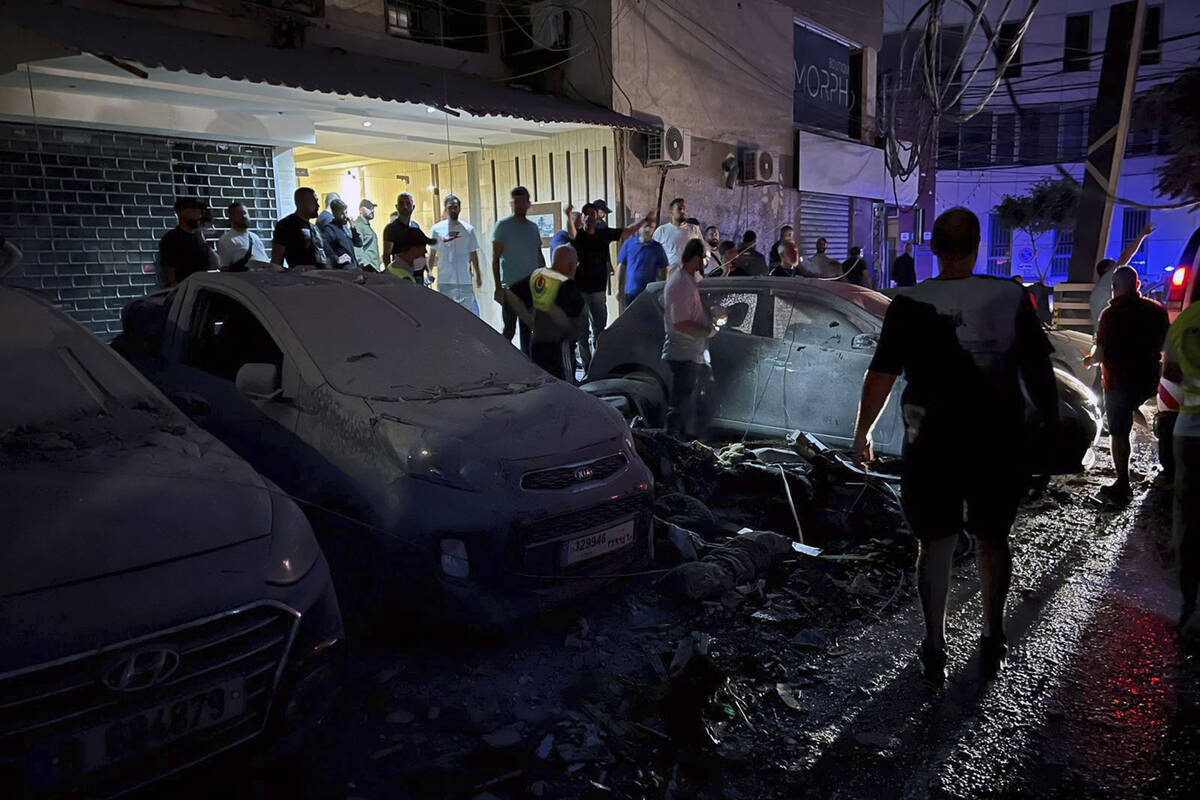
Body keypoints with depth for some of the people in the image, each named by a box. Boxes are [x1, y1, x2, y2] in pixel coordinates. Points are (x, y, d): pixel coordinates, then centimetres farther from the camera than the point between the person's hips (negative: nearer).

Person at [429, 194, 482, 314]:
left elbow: (473, 254, 10)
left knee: (469, 311, -1)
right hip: (444, 280, 0)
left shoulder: (468, 229, 4)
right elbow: (432, 254, 8)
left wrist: (478, 275, 10)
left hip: (465, 279, 0)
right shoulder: (437, 229, 2)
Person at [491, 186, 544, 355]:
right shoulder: (503, 226, -4)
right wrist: (498, 287, -14)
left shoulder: (533, 227, 13)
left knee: (527, 329, 11)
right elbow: (495, 259, -8)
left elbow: (540, 257, 20)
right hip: (511, 287, -5)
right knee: (510, 329, -5)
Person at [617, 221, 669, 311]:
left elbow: (662, 271, 6)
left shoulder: (657, 248, 1)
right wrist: (618, 289, 3)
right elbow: (621, 266, 5)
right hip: (630, 293, 0)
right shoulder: (629, 243, 1)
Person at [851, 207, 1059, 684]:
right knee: (993, 539, 19)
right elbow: (1038, 370, -1)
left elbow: (881, 375, -9)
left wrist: (862, 431, 2)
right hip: (999, 442, 2)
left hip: (932, 444, -1)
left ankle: (935, 651, 19)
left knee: (935, 545, 11)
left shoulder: (911, 305, -10)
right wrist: (1050, 424, 11)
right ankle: (993, 643, 32)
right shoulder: (1010, 297, -5)